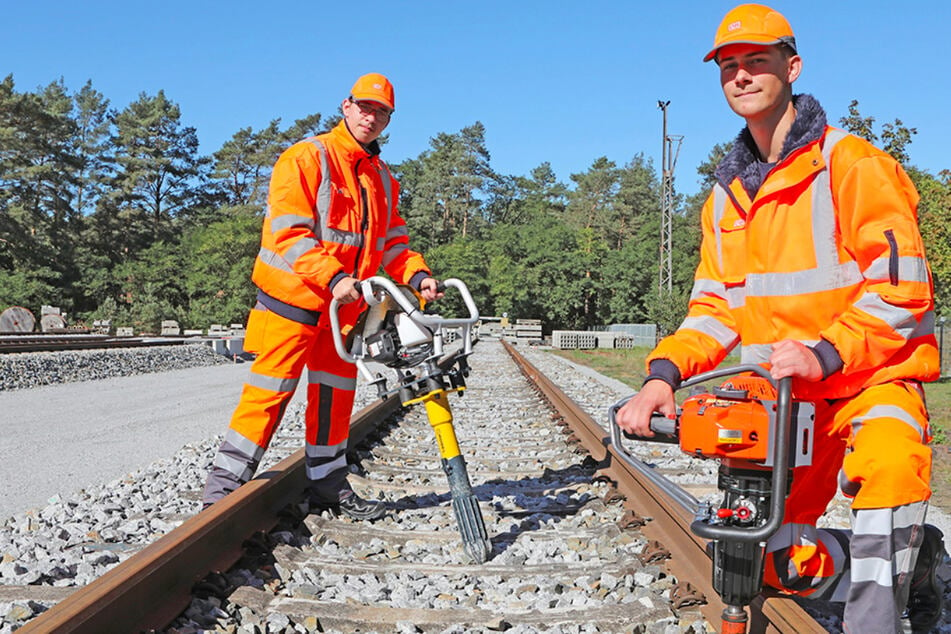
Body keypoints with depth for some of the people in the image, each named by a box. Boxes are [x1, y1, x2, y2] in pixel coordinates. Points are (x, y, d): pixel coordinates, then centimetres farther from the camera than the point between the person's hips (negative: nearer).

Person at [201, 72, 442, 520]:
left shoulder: (383, 180, 16)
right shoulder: (306, 158, -7)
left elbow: (391, 243, 16)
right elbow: (287, 232, -17)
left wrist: (417, 275, -5)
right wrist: (333, 277, -29)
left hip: (347, 305, 7)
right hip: (293, 297, -6)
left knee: (336, 392, 11)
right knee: (272, 389, -6)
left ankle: (328, 483, 23)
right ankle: (224, 482, 4)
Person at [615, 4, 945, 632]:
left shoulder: (854, 164, -10)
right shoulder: (726, 196, 11)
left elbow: (901, 289, -15)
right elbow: (716, 307, 6)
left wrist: (826, 353, -29)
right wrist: (664, 372, -11)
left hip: (870, 377, -6)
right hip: (782, 394, 6)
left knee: (885, 464, -39)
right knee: (771, 556, 5)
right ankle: (909, 556, 27)